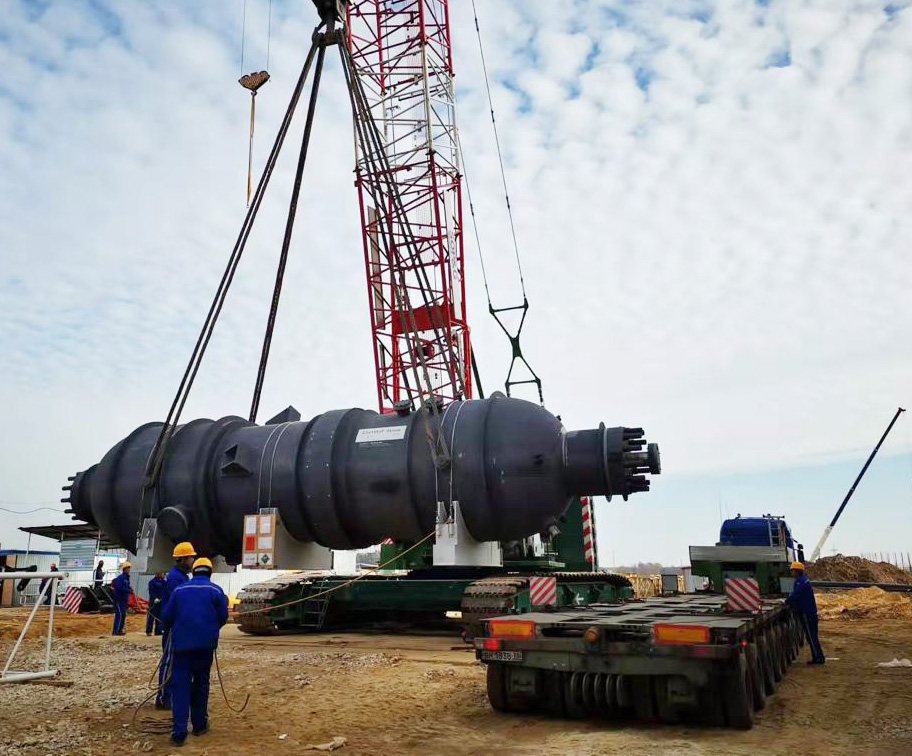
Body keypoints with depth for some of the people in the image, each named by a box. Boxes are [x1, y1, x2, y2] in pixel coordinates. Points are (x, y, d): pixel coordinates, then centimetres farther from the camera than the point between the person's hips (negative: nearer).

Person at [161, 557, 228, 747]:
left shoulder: (179, 589, 7)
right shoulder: (215, 590, 3)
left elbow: (166, 616, 6)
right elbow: (223, 617, 1)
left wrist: (173, 631, 27)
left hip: (181, 643, 0)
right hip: (205, 644, 0)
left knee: (180, 685, -1)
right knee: (201, 683, 15)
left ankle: (179, 732, -10)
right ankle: (199, 724, 22)